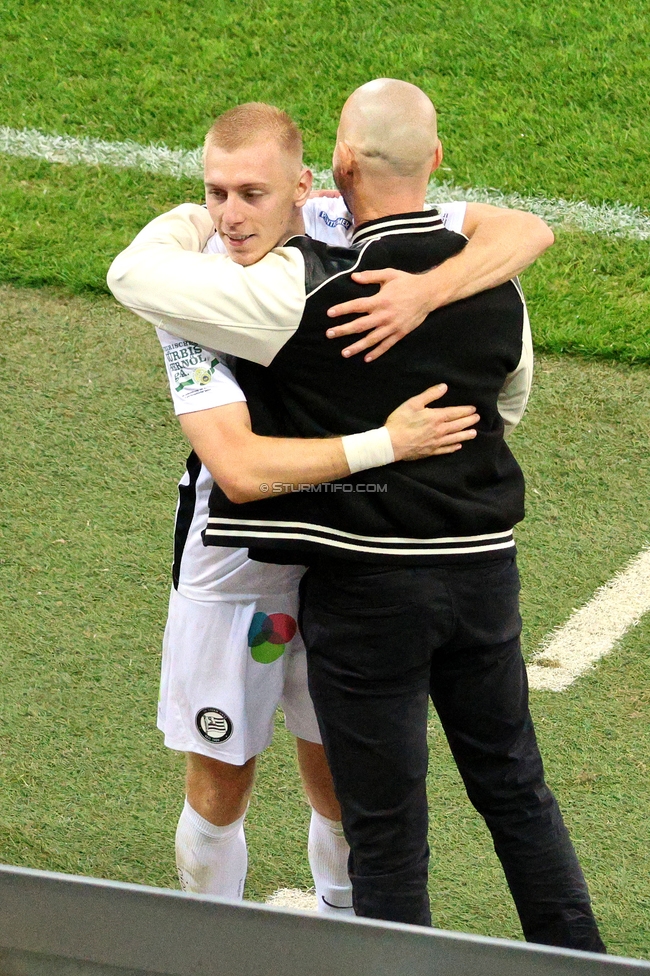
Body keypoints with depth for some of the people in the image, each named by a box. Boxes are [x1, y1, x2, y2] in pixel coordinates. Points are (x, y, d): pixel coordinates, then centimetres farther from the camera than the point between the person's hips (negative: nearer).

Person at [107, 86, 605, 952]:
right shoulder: (495, 286, -1)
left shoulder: (308, 294, -18)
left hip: (368, 583, -5)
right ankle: (576, 954, 29)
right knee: (514, 788, 21)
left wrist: (191, 220, 4)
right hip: (484, 564, 5)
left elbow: (136, 275, -16)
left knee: (386, 824, 5)